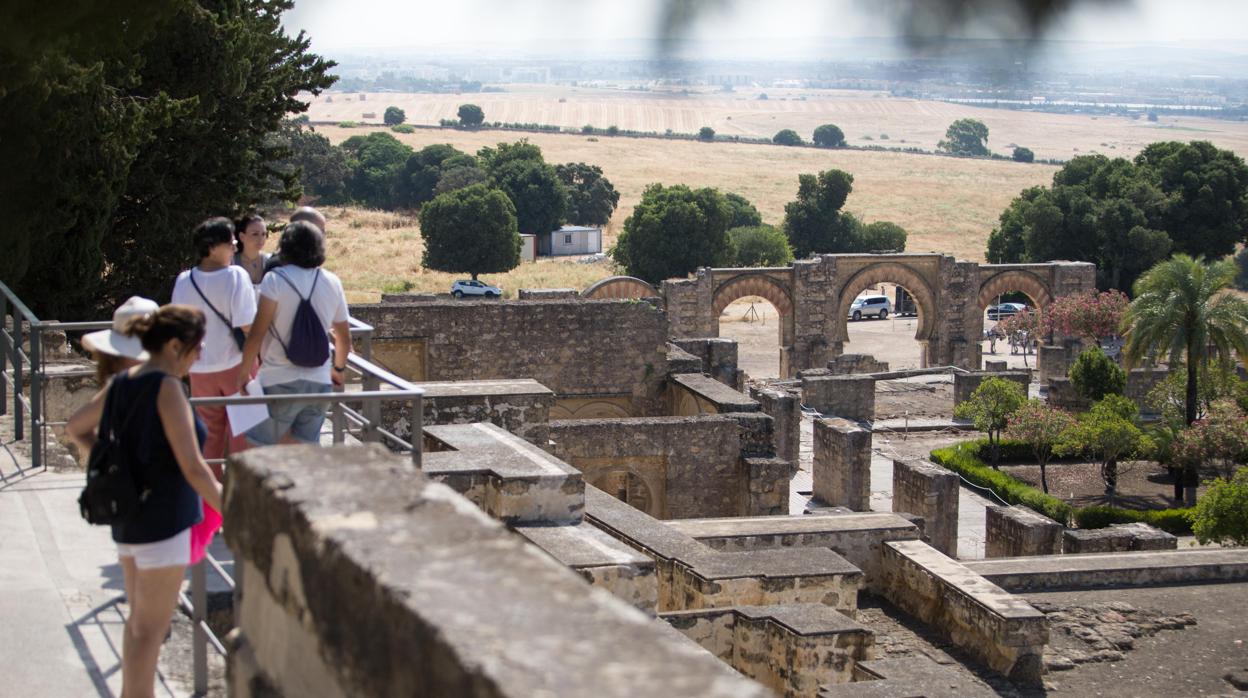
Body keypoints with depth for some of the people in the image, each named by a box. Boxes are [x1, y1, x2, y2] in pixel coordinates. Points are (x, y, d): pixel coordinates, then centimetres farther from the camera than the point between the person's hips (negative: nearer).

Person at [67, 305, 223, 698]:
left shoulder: (123, 382, 5)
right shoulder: (167, 388, -19)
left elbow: (76, 428, 20)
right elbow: (192, 467, -21)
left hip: (128, 515, 8)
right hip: (163, 520, -8)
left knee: (139, 617, 22)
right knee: (151, 629, 0)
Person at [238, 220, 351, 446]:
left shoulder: (276, 279, -8)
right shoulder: (332, 283, 7)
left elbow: (257, 333, -12)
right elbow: (344, 337, 15)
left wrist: (243, 371, -2)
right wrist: (338, 368, 32)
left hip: (280, 381, -5)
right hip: (319, 381, 5)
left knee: (257, 447, 4)